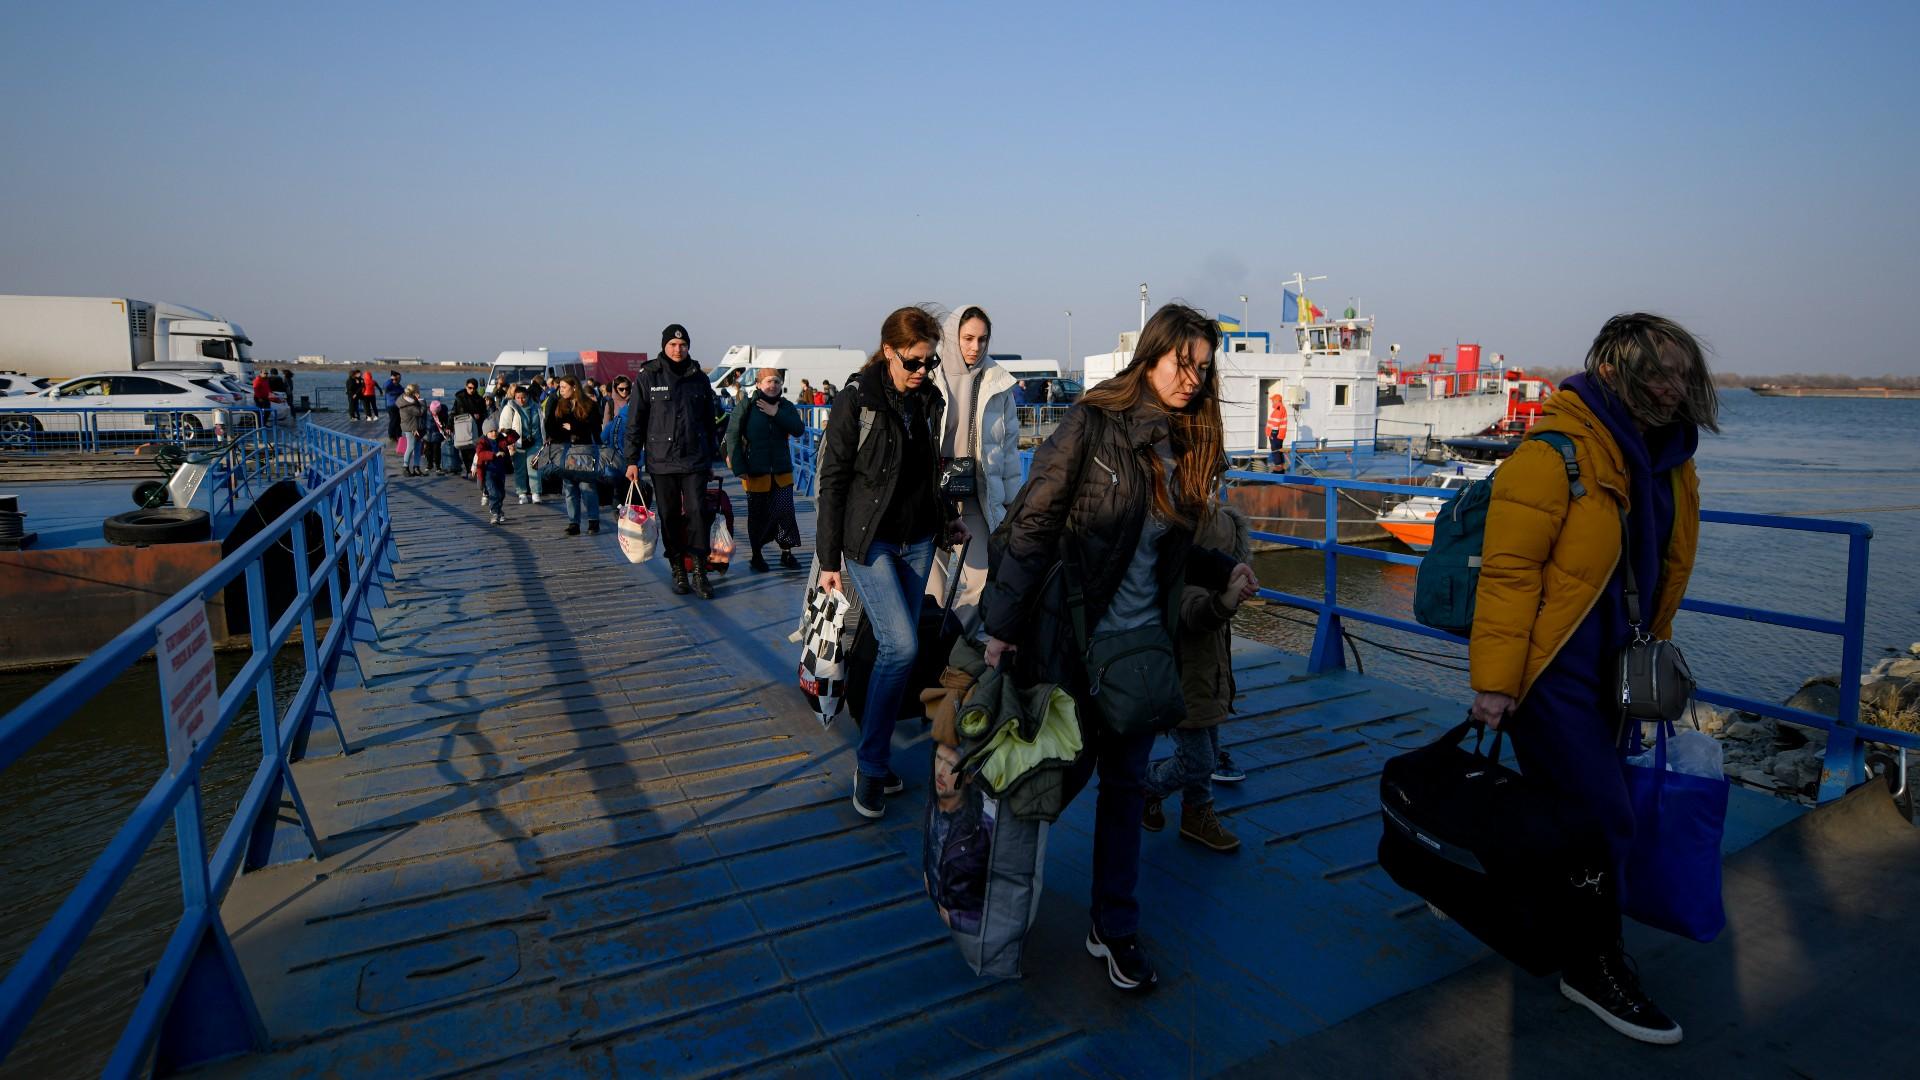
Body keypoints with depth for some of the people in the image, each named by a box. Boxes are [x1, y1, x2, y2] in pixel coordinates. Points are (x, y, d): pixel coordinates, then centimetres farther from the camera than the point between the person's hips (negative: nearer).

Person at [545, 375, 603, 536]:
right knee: (569, 486, 3)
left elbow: (595, 427, -8)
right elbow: (551, 426, 11)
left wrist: (573, 427, -10)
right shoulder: (558, 404, 12)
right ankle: (573, 523, 8)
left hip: (585, 447, -4)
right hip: (565, 449, 4)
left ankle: (593, 521, 5)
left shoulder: (588, 405, -1)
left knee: (586, 485, -5)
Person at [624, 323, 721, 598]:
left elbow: (710, 420, 14)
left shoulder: (699, 378, 7)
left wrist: (711, 457, 13)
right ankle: (678, 573, 16)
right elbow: (635, 422, 2)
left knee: (697, 513, -7)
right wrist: (632, 460, -1)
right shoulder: (648, 377, 1)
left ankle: (700, 573, -2)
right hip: (661, 462, -1)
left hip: (695, 461, 1)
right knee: (670, 517, 6)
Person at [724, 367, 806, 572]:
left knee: (786, 511, -3)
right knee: (757, 514, 8)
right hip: (755, 471, -2)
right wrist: (738, 467, -13)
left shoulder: (785, 406, 5)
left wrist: (777, 413, -17)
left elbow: (799, 430, -9)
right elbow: (733, 435, -7)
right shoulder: (747, 406, -6)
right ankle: (756, 555, 22)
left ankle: (787, 553, 10)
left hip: (782, 470, 2)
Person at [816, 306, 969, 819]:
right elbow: (833, 482, -8)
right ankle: (871, 765, 0)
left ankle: (878, 757, 20)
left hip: (918, 542, 6)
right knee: (901, 646, -16)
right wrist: (829, 557, -9)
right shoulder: (856, 402, -10)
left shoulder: (930, 401, 7)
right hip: (870, 541, -6)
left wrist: (948, 520, 20)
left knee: (897, 649, 7)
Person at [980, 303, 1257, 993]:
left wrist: (1223, 571, -3)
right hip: (1075, 636, -5)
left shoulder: (1188, 445, 6)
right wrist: (1004, 625, -19)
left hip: (1143, 642, 6)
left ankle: (1115, 929, 27)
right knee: (1067, 771, 7)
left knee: (1126, 782, 12)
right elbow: (1033, 526, -15)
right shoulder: (1093, 424, -12)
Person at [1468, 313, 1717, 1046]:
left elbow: (1668, 569, 17)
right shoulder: (1554, 455, -20)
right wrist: (1494, 680, -22)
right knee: (1600, 817, -3)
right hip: (1548, 675, -8)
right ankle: (1595, 965, 17)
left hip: (1609, 672, 8)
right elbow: (1508, 571, -22)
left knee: (1563, 805, 20)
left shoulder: (1669, 463, 6)